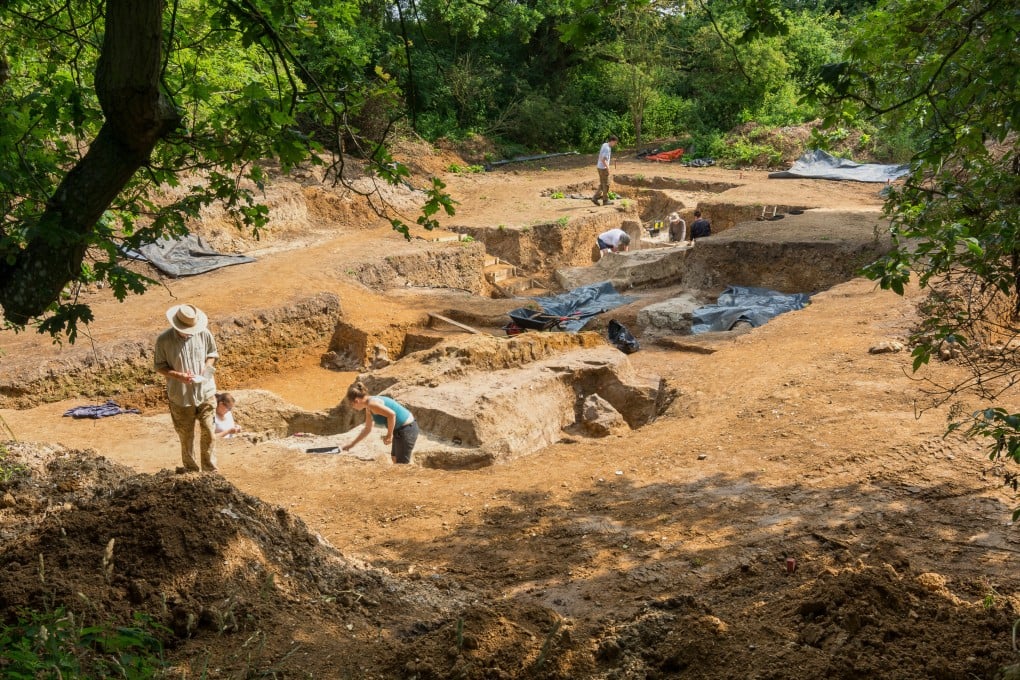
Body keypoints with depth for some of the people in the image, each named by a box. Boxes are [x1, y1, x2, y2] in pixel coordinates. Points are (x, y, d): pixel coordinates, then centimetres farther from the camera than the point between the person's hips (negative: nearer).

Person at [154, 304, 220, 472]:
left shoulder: (204, 334, -9)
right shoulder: (164, 340, -15)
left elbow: (213, 353, 7)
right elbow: (159, 366, -6)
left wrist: (207, 367, -13)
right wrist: (179, 376, -22)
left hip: (205, 392, 1)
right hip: (181, 397, -1)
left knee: (208, 432, 5)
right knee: (186, 436, 12)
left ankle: (210, 470, 20)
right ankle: (191, 470, 28)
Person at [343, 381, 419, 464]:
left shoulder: (372, 404, -20)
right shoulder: (369, 408, 11)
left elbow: (391, 414, -33)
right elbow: (367, 429, 24)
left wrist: (389, 435, -23)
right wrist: (352, 444, 27)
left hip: (406, 430, -10)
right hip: (399, 430, 10)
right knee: (395, 458, 24)